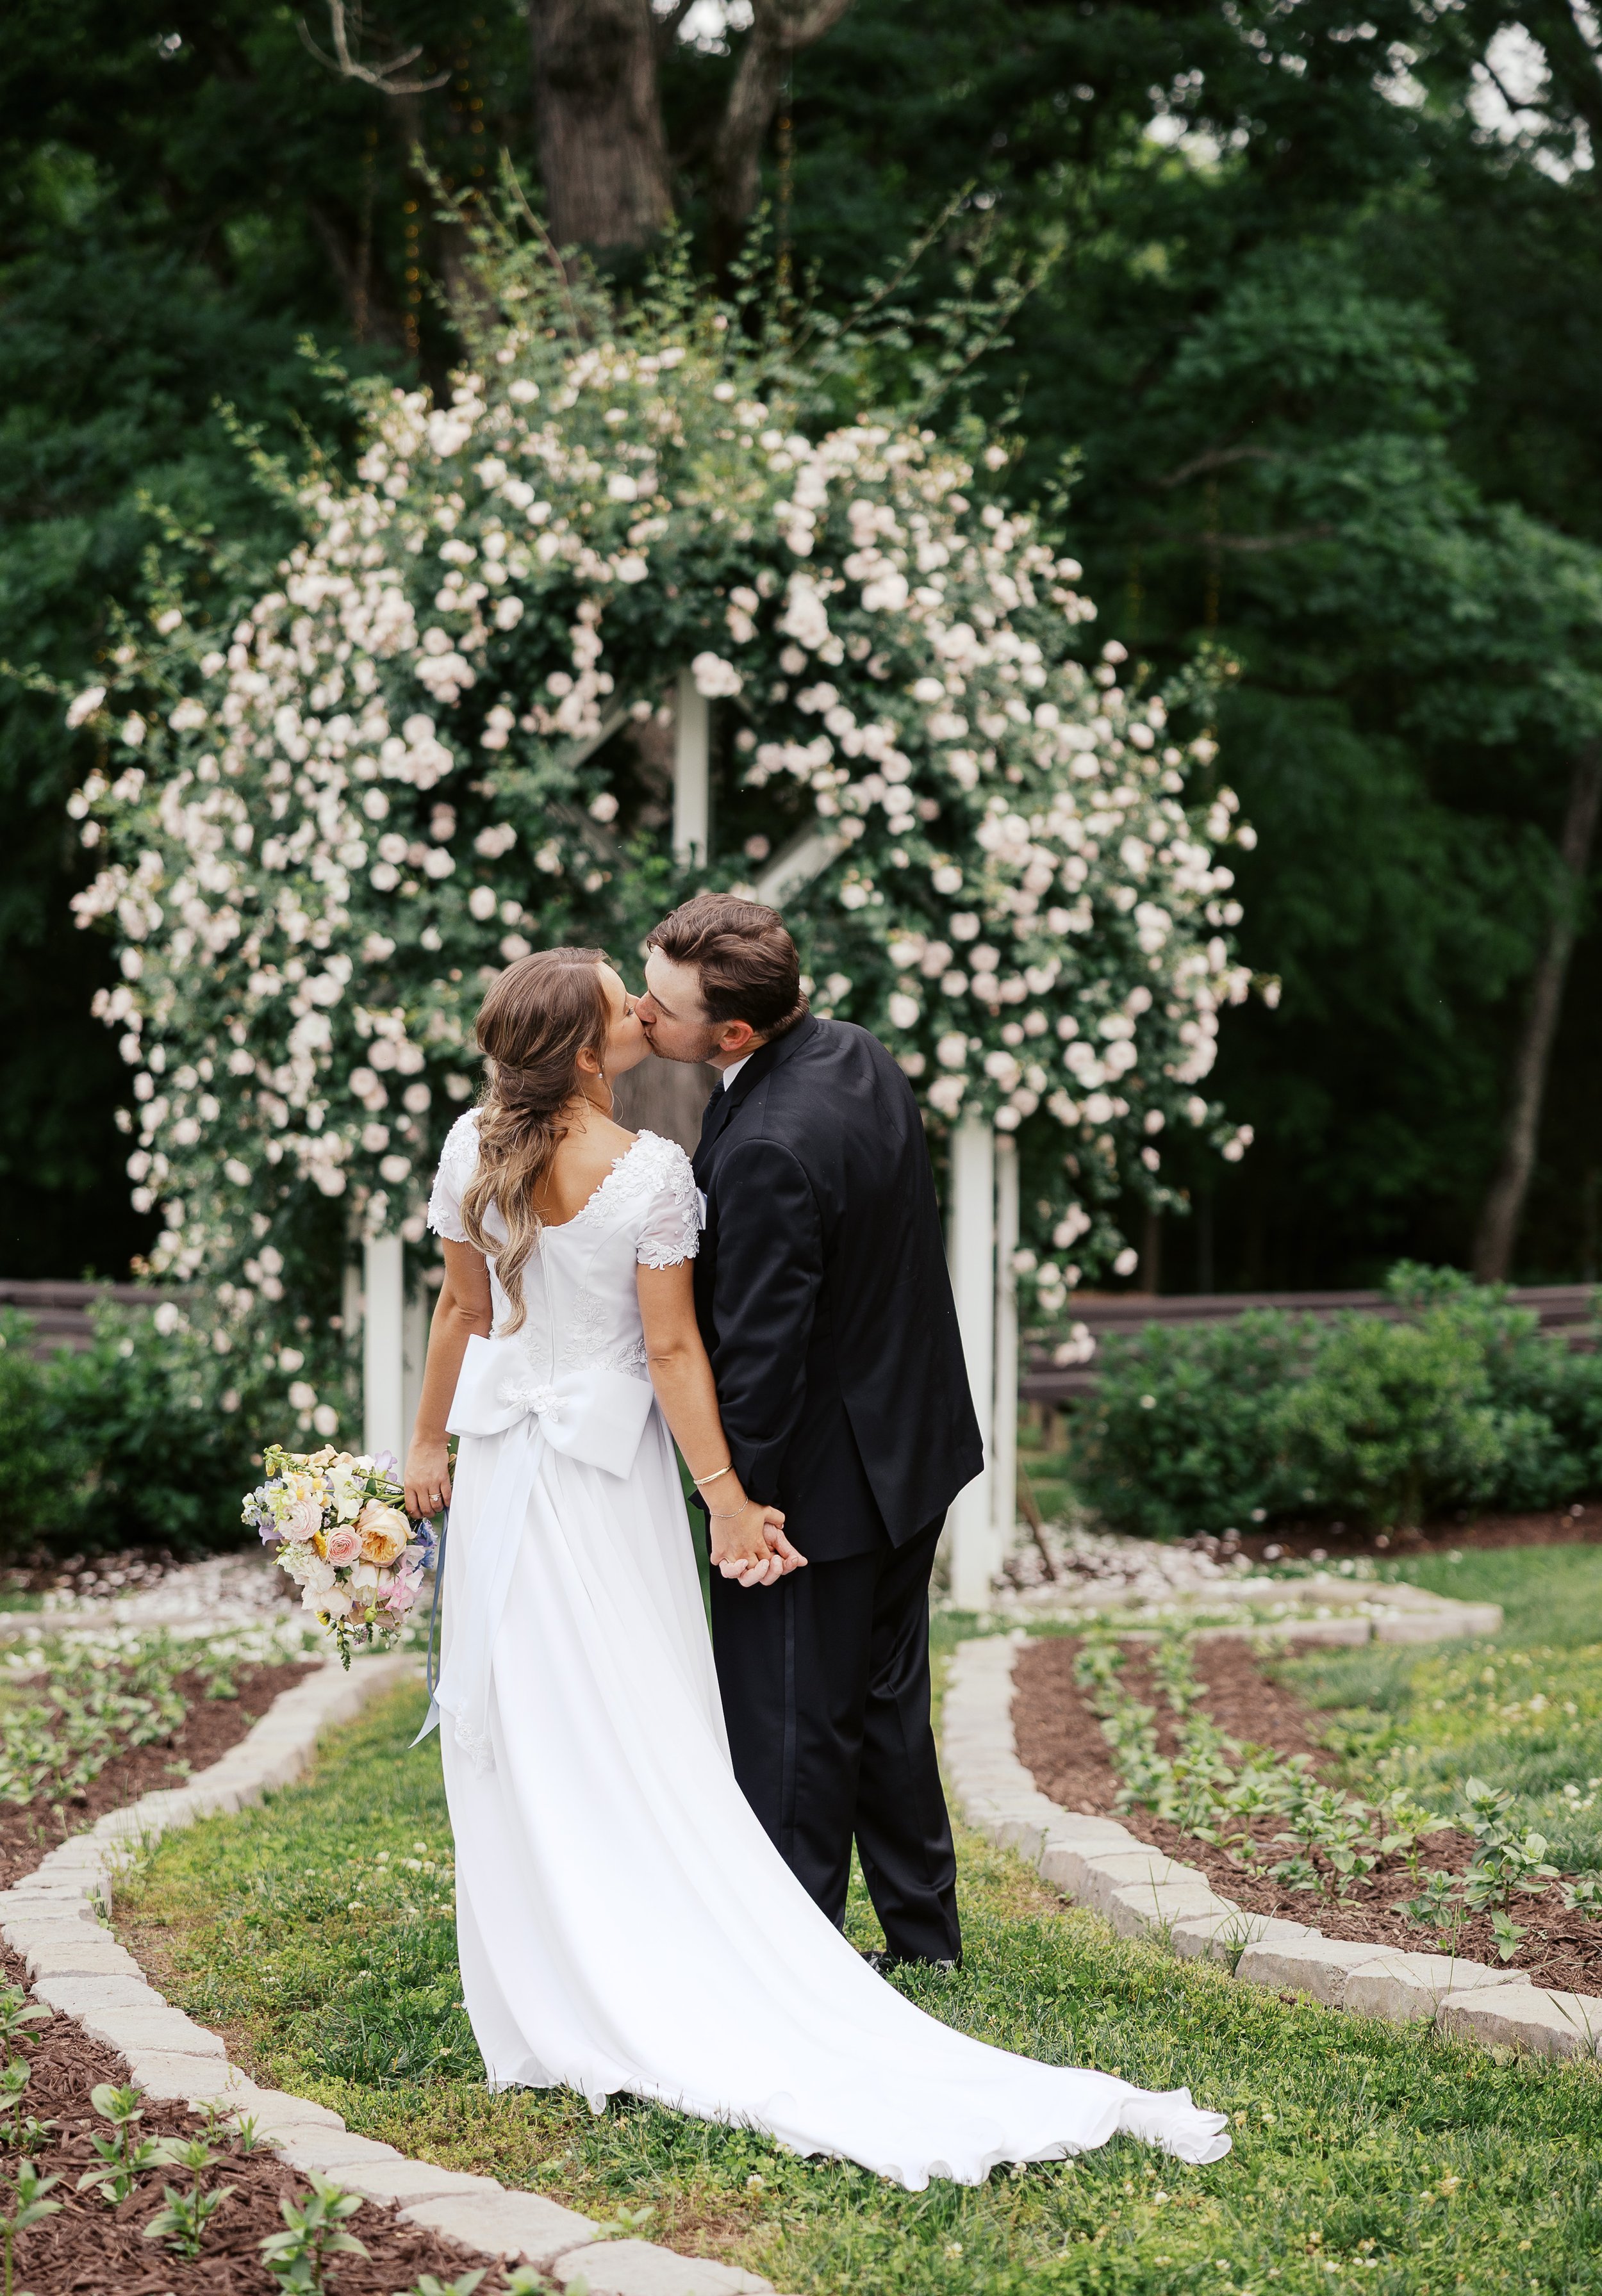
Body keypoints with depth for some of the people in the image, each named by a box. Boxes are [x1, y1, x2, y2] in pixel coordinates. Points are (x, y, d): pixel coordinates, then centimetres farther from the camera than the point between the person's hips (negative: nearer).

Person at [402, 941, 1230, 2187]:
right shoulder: (652, 1171, -18)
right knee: (642, 1744, 4)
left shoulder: (476, 1148, -7)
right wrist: (727, 1499, -7)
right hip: (611, 1470, -3)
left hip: (504, 1468, 4)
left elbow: (463, 1308, 3)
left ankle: (552, 2002, 19)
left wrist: (432, 1441, 17)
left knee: (521, 1737, 10)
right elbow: (672, 1352, -14)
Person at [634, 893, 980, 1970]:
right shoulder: (857, 1053, -1)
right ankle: (925, 1940, 34)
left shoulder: (768, 1149, -30)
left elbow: (758, 1354, -25)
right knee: (886, 1700, 21)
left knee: (791, 1731, 4)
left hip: (821, 1476, -10)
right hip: (912, 1445, 10)